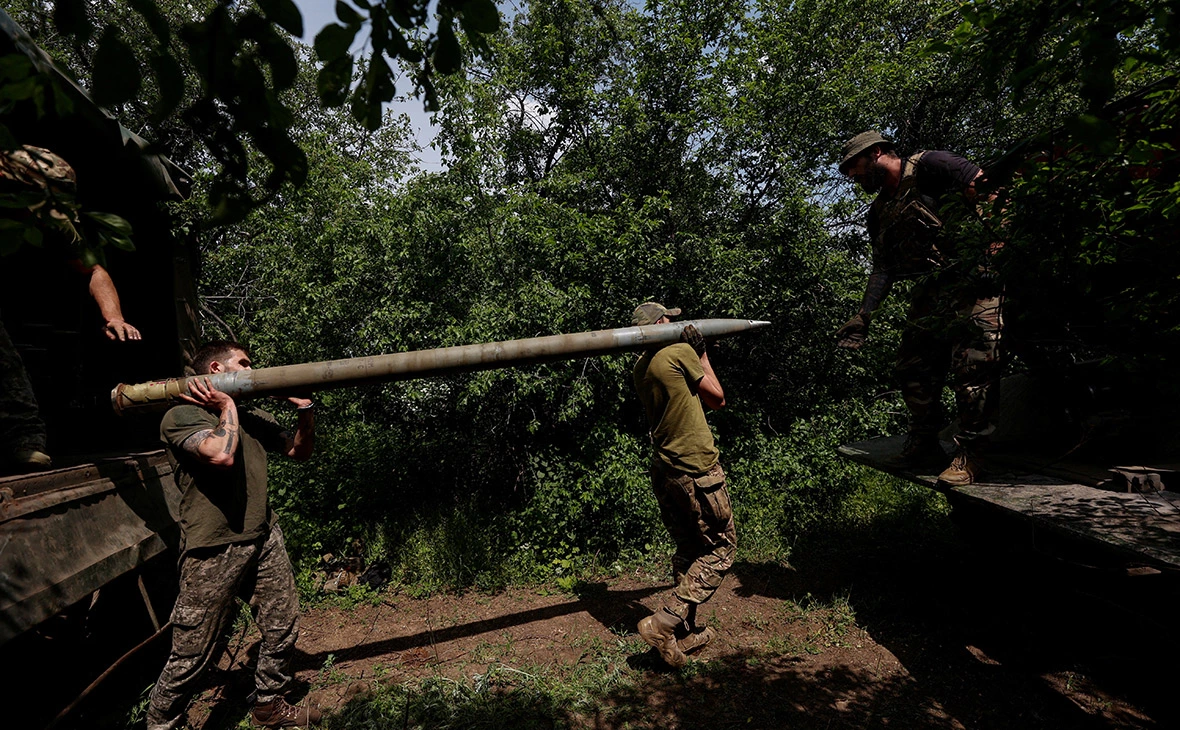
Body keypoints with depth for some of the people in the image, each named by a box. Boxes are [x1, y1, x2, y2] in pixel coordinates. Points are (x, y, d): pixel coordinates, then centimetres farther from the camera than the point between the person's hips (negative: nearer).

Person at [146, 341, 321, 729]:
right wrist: (228, 406, -10)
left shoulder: (254, 417, 14)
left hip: (265, 540, 7)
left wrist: (305, 410, 5)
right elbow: (221, 454, -26)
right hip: (213, 552, -6)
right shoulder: (182, 416, -7)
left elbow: (299, 451, 21)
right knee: (191, 655, 4)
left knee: (283, 632, 13)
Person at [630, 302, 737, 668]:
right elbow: (717, 399, -2)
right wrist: (702, 354, 6)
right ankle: (664, 622, -1)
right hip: (698, 470, -8)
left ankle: (688, 630, 27)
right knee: (721, 547, 5)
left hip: (664, 470, 8)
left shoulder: (640, 367, 10)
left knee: (688, 550, 19)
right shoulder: (681, 352, -12)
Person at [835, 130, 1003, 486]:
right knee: (912, 368, 6)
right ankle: (924, 444, 20)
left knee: (972, 365, -11)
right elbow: (882, 270, 18)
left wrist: (994, 237, -20)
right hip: (929, 293, 8)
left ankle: (970, 454, -3)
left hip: (973, 280, -8)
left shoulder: (927, 167, -3)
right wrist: (863, 316, 9)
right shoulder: (880, 212, 20)